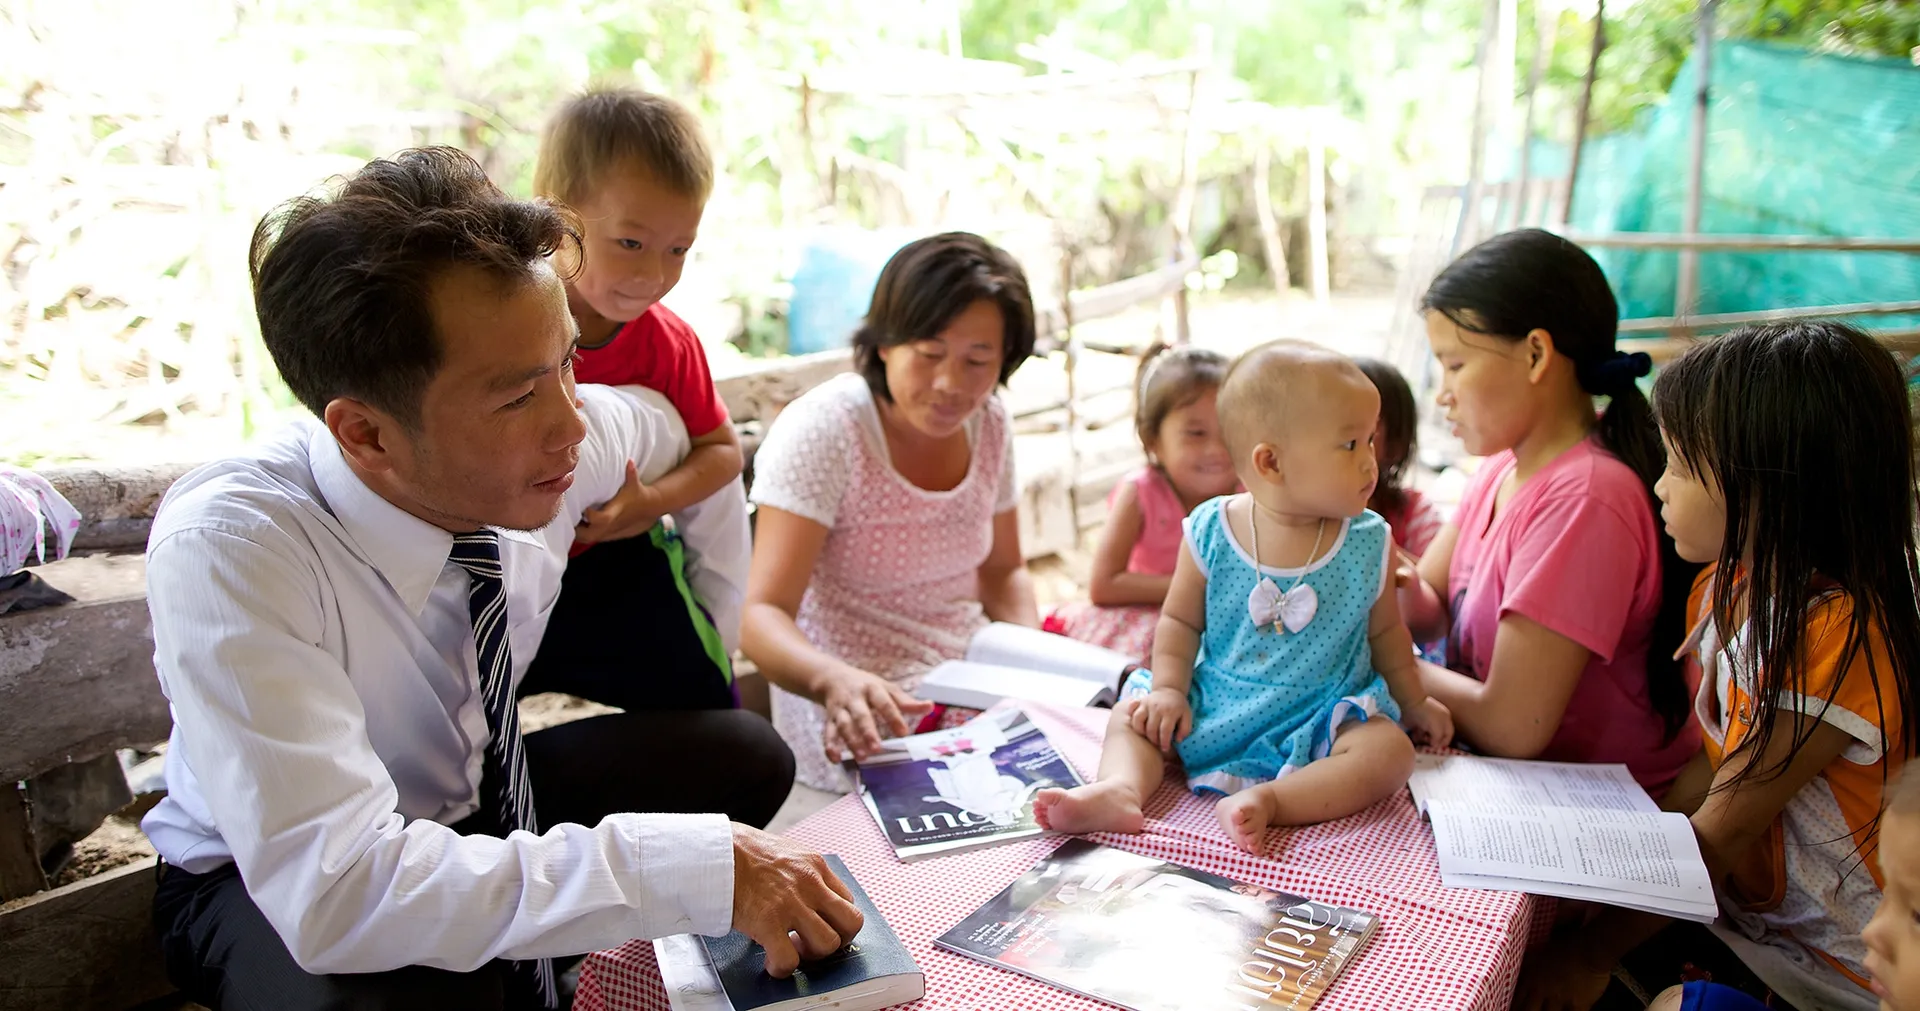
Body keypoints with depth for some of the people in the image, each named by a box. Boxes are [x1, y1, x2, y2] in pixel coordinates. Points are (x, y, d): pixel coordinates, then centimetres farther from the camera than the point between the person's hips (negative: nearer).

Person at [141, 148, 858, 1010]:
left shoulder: (551, 434, -19)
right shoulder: (227, 551, -34)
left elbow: (691, 446, 5)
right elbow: (335, 893, -41)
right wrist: (700, 868, -42)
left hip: (478, 799, 6)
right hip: (268, 881, -6)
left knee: (747, 757, -9)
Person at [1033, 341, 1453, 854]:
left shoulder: (1369, 546, -5)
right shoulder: (1211, 533, -9)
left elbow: (1385, 632, 10)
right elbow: (1181, 620, 1)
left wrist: (1414, 703, 18)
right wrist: (1168, 689, -11)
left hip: (1320, 719, -1)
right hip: (1215, 711, 1)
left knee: (1390, 751, -26)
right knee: (1132, 713, -7)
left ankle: (1266, 800, -38)